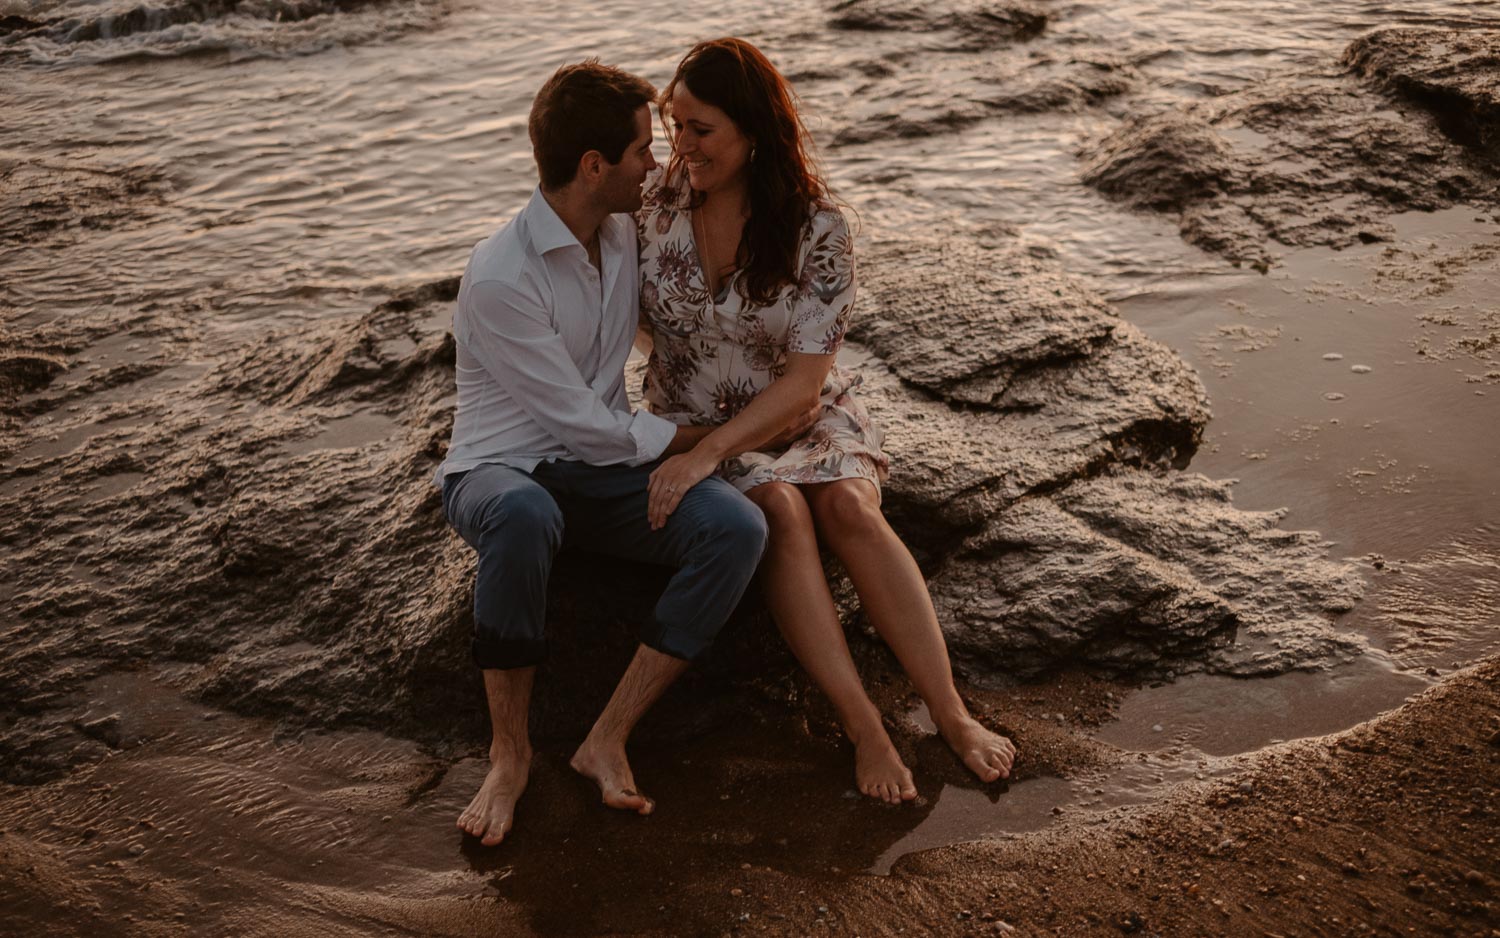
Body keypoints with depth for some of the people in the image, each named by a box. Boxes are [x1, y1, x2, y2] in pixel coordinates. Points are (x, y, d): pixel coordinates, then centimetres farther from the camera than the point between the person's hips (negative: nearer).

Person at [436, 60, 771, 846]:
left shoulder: (625, 234, 4)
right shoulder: (499, 278, -19)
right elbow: (583, 424, -17)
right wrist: (695, 437, -6)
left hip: (604, 467, 6)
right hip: (503, 470, -6)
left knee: (737, 526, -24)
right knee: (525, 516, -44)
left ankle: (608, 739, -21)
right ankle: (509, 751, -24)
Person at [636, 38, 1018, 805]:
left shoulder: (817, 229, -14)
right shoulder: (655, 205, -6)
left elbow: (804, 381, -19)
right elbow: (630, 319, 8)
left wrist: (708, 453, -29)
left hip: (802, 415, 0)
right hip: (693, 419, 0)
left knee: (848, 504, -31)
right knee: (780, 509, -31)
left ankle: (953, 716, -27)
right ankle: (863, 725, -32)